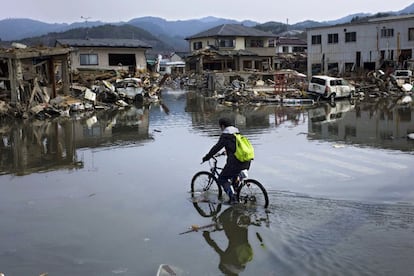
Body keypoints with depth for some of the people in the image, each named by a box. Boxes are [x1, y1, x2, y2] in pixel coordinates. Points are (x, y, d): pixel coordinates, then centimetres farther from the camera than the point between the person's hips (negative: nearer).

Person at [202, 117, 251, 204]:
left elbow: (216, 148, -7)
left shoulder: (225, 136, -5)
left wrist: (206, 158, 3)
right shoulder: (237, 134, 19)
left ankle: (232, 197, -5)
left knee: (221, 179, 6)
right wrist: (226, 152, 47)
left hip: (235, 163, -8)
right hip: (246, 163, 8)